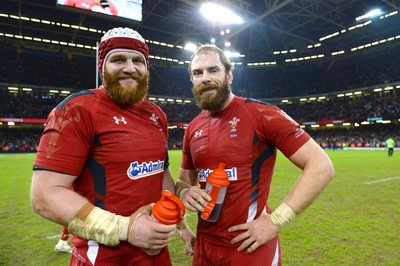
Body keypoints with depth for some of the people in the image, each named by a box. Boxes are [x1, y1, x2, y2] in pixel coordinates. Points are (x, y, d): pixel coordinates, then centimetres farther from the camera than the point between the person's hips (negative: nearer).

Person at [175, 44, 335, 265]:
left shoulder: (261, 114, -14)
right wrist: (185, 193, -8)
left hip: (251, 247, -5)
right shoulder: (192, 129, 3)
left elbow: (321, 166, -15)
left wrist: (275, 220, -18)